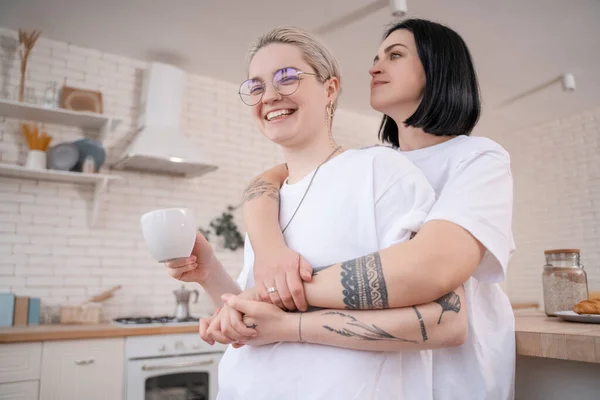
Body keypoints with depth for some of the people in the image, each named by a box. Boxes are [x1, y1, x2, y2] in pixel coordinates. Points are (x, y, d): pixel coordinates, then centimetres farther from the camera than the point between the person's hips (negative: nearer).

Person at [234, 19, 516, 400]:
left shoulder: (479, 158, -14)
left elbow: (434, 266, -32)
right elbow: (268, 180, -4)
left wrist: (285, 299, -28)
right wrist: (269, 247, -26)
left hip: (456, 367, -4)